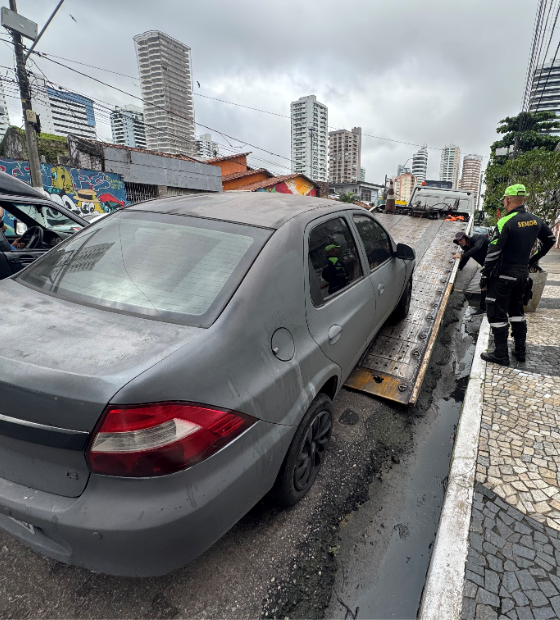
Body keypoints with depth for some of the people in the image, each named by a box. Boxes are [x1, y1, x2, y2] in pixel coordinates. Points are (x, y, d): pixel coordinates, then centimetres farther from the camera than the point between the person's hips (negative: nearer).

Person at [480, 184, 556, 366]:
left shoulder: (506, 222, -18)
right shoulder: (535, 221, 5)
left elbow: (493, 252, -21)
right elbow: (550, 240, 20)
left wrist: (484, 276, -14)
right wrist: (533, 259, 22)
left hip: (503, 275, -7)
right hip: (523, 274, 7)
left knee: (497, 314, 1)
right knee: (516, 310, 21)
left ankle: (501, 355, 6)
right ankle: (520, 350, 27)